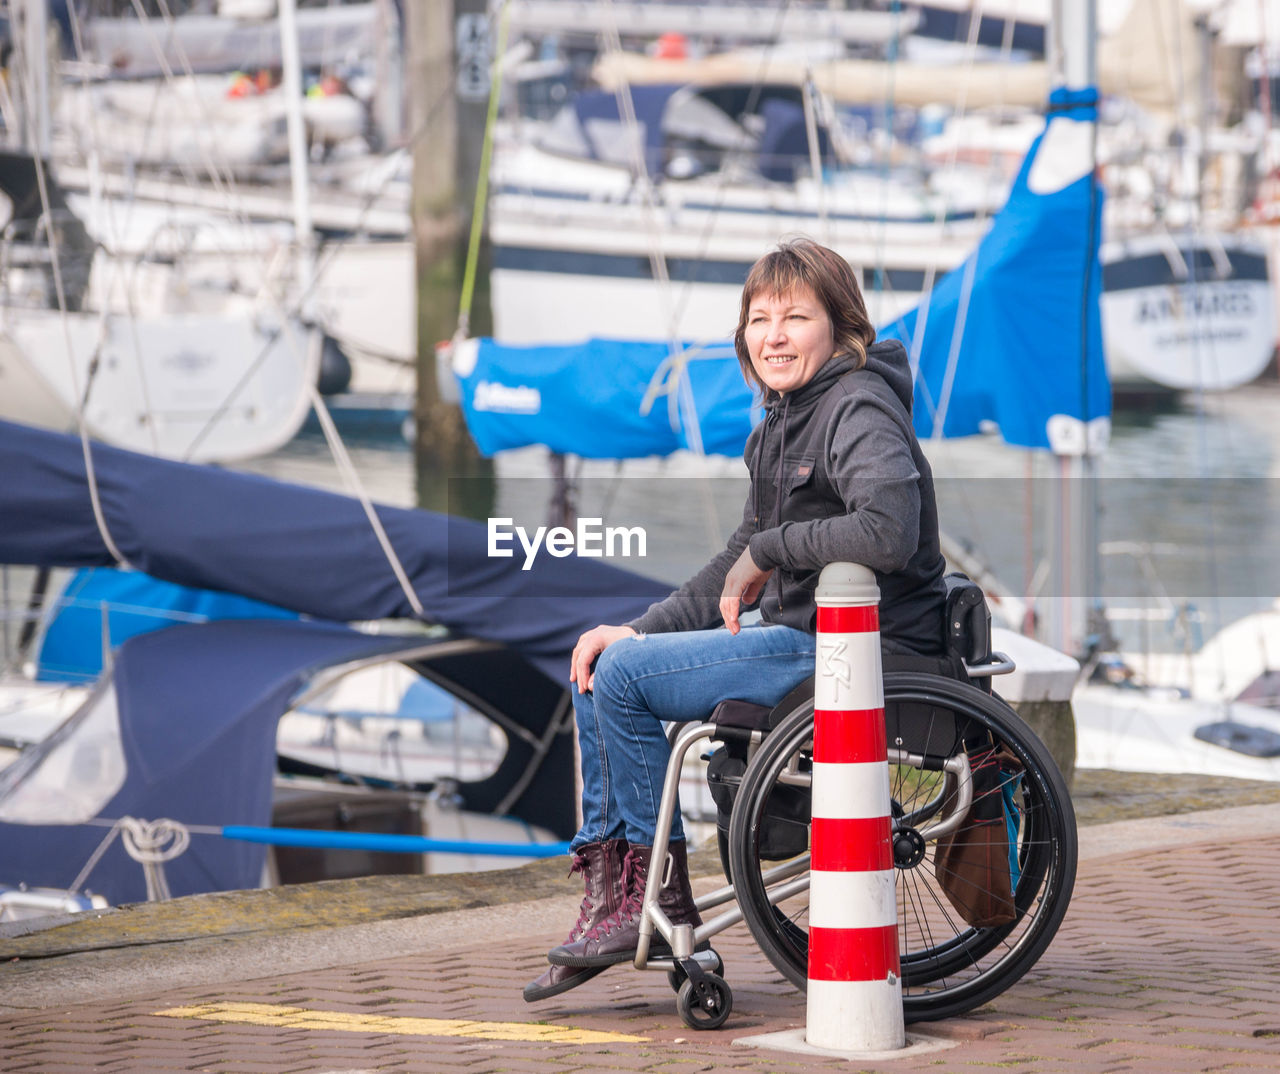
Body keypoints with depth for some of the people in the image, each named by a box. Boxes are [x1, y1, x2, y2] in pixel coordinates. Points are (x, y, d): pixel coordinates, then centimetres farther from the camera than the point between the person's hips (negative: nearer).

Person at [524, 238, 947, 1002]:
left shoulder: (859, 412, -15)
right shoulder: (783, 424, 15)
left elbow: (889, 533, -34)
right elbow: (741, 569, 19)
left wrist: (769, 549, -20)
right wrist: (641, 629, 6)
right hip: (802, 636, 10)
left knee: (623, 676, -14)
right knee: (601, 667, 9)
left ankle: (657, 898, -3)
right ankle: (609, 883, 8)